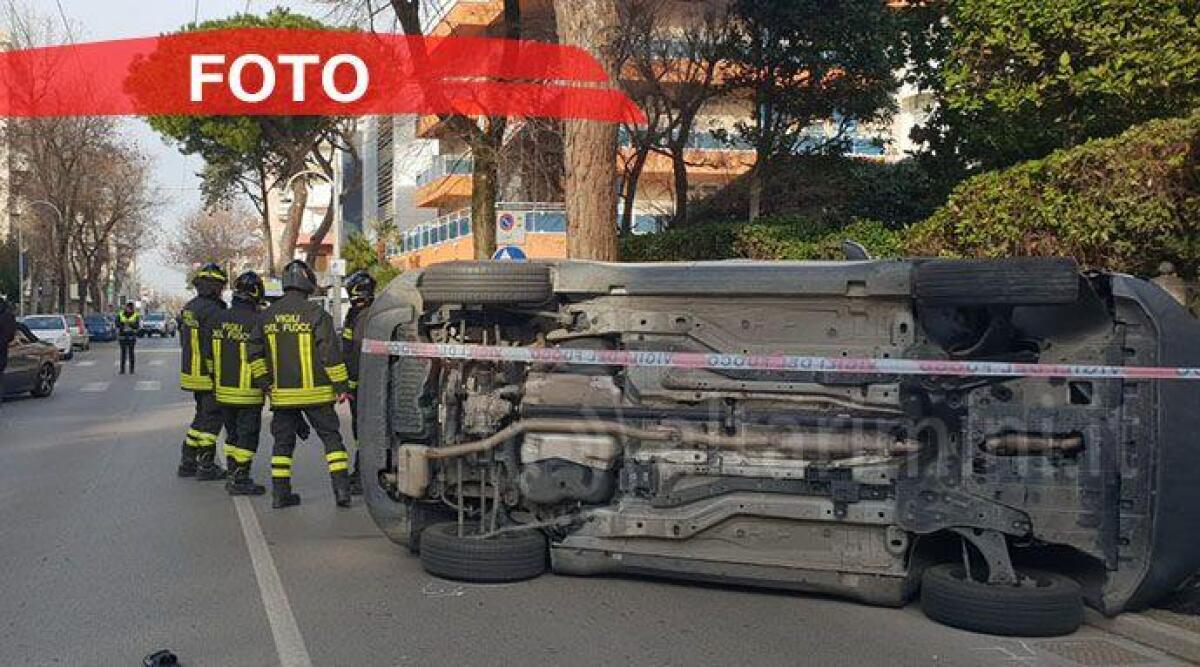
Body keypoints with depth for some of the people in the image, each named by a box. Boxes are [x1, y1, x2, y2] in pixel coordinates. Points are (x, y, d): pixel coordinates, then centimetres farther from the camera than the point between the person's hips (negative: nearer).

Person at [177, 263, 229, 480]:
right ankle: (206, 466, 5)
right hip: (209, 376, -9)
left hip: (191, 372, 9)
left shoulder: (189, 308, 12)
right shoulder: (212, 310, -19)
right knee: (212, 418, 0)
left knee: (202, 417, 19)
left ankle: (187, 462, 22)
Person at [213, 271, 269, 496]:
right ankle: (240, 480, 4)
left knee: (233, 433, 18)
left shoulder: (221, 318, 4)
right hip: (248, 391, -6)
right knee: (248, 435, 2)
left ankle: (232, 475, 25)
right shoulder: (257, 321, -16)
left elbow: (212, 351, 11)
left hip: (223, 388, 7)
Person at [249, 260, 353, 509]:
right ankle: (342, 488, 1)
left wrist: (265, 383, 16)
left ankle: (280, 493, 14)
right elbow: (330, 353, -12)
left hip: (281, 394, 4)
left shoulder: (268, 315, 6)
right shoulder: (316, 313, -10)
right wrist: (341, 386, -6)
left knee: (283, 441, 13)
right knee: (331, 437, 6)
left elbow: (255, 354, 9)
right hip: (315, 392, -4)